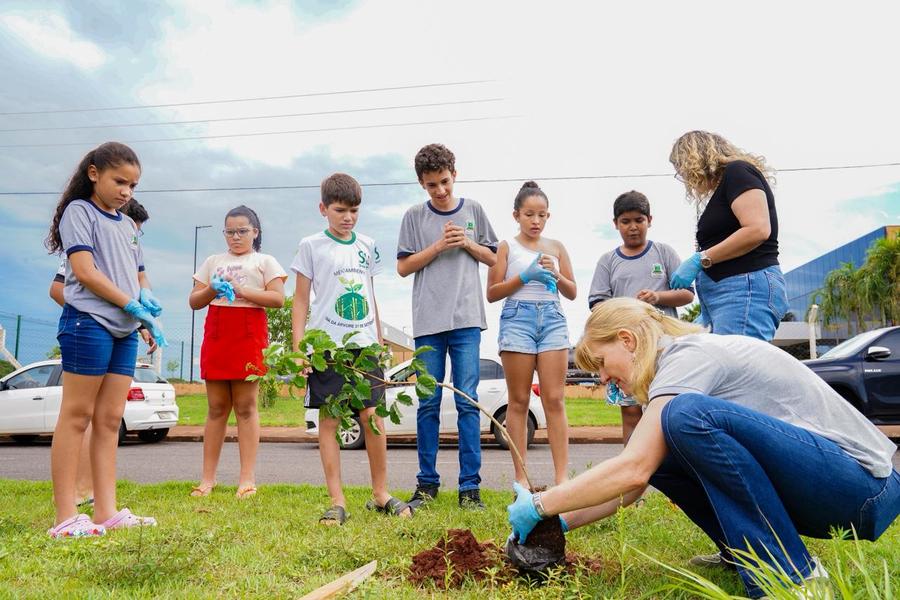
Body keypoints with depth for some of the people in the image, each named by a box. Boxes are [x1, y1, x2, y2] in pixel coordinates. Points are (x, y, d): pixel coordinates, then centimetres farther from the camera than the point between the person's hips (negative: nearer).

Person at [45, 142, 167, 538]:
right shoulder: (79, 211, 0)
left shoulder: (128, 226, 22)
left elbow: (139, 276, 24)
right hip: (88, 322, -7)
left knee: (110, 420, 6)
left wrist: (147, 297, 1)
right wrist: (132, 305, -13)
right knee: (77, 415, -4)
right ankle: (66, 517, 0)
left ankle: (106, 511, 9)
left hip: (124, 330, 7)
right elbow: (84, 271, -11)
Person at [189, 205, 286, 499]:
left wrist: (242, 291, -11)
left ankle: (247, 478, -2)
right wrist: (212, 290, -6)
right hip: (216, 334, 3)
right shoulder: (213, 262, 20)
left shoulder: (264, 262, 10)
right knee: (216, 407, 4)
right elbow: (194, 301, 15)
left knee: (245, 406, -4)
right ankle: (208, 478, 9)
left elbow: (278, 299, -4)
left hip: (249, 334, -3)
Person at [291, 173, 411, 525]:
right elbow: (301, 301, 3)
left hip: (364, 344, 3)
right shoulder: (311, 246, 3)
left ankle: (380, 494, 13)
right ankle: (337, 502, 6)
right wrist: (298, 348, -5)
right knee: (328, 420, -1)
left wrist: (380, 342, 19)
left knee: (373, 418, -1)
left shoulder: (367, 246, 14)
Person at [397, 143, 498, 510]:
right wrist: (439, 246, -7)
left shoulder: (474, 211, 11)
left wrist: (468, 243, -2)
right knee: (428, 403, 4)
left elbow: (492, 258, 15)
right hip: (428, 321, 0)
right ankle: (427, 482, 15)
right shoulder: (415, 217, 8)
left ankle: (470, 485, 3)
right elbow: (403, 267, 4)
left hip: (466, 319, 0)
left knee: (467, 401, -3)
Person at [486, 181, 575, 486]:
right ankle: (521, 478, 5)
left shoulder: (556, 247, 14)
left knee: (555, 400, -4)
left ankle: (561, 476, -3)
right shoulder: (507, 247, 7)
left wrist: (556, 276, -5)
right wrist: (524, 276, -10)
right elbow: (492, 293, 2)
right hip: (518, 318, -2)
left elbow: (572, 293, 15)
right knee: (519, 401, 1)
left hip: (552, 318, 2)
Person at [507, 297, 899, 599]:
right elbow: (637, 474, 11)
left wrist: (540, 505, -15)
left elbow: (632, 470, -25)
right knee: (655, 452, 2)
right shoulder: (686, 360, 13)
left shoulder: (690, 354, -16)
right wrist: (562, 521, 4)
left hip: (864, 486, -9)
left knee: (688, 415, -29)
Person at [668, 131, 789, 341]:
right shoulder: (722, 188, 24)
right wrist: (708, 316, 24)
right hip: (729, 293, 9)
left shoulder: (737, 171, 0)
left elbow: (757, 230, -15)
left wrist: (700, 259, -13)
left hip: (749, 286, -9)